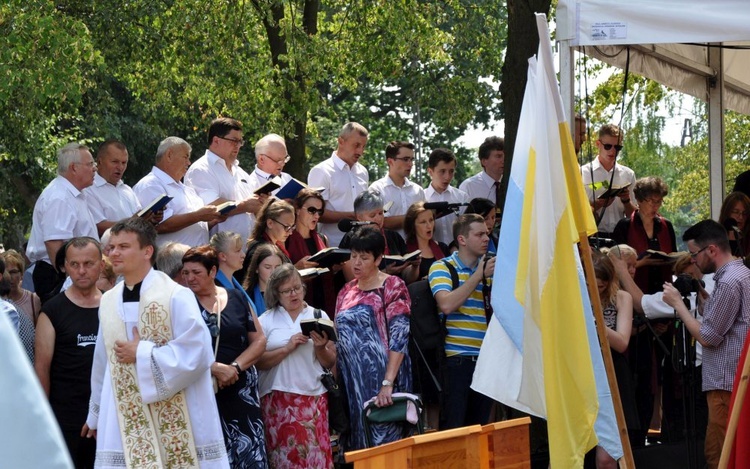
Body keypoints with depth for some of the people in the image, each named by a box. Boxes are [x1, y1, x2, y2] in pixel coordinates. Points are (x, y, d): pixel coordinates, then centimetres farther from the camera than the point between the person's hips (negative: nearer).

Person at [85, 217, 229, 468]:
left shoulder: (176, 296, -8)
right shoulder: (108, 302, 9)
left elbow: (196, 353, -15)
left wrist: (141, 354, -13)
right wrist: (97, 415, 21)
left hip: (177, 420, -4)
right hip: (126, 423, 4)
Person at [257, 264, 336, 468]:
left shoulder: (319, 316, 10)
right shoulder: (266, 321, 5)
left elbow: (330, 363, 10)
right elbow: (258, 361, -4)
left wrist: (320, 348, -9)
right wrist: (287, 348, -13)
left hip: (314, 397, 1)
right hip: (279, 399, -1)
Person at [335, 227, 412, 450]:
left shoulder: (393, 287, -5)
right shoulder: (347, 291, 14)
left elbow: (399, 338, -13)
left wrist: (388, 384, -21)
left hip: (379, 376, -6)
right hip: (351, 380, 6)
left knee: (381, 438, -5)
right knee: (355, 441, 7)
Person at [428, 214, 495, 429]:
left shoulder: (489, 268, 16)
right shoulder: (442, 268, 0)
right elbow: (447, 305, -16)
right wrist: (479, 275, -13)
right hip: (457, 358, -5)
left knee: (480, 426, 8)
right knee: (453, 428, -7)